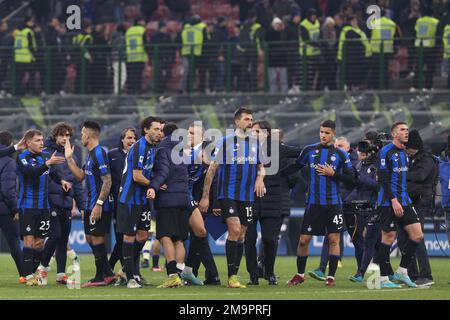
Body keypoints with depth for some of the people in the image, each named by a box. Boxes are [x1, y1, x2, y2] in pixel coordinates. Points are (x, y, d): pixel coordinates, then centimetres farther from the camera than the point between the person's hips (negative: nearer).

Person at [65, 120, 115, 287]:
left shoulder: (99, 154, -16)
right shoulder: (90, 154, 15)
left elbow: (107, 181, -20)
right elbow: (80, 176, 23)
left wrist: (99, 204, -23)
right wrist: (69, 159, 18)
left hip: (98, 206, -10)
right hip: (90, 205, 10)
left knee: (97, 238, -5)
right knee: (90, 238, 13)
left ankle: (100, 277, 1)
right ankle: (108, 273, 19)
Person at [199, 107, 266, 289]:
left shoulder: (256, 143, 11)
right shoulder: (226, 142, -4)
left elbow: (260, 165, 25)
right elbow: (212, 169, -1)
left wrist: (260, 178, 1)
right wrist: (205, 196, -4)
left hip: (247, 196, 5)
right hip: (228, 194, -5)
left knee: (241, 235, 6)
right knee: (234, 230, -17)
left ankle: (234, 275, 14)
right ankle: (231, 277, -12)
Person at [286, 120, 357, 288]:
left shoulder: (341, 154, 2)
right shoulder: (309, 150, 6)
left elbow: (352, 179, 0)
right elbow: (295, 167, 18)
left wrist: (333, 173, -10)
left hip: (333, 203, -1)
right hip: (314, 203, 1)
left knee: (334, 239, -4)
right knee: (304, 240, 1)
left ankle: (331, 276, 5)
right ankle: (300, 274, 17)